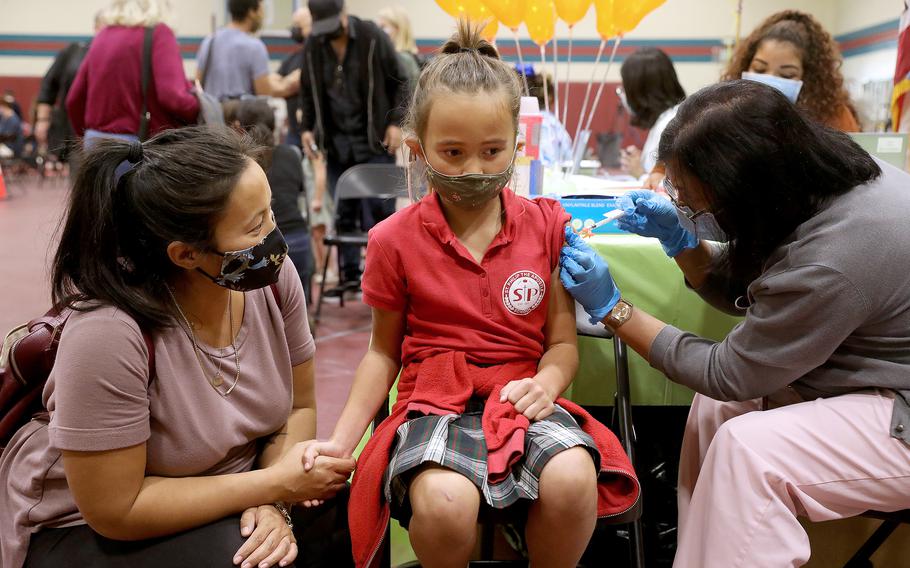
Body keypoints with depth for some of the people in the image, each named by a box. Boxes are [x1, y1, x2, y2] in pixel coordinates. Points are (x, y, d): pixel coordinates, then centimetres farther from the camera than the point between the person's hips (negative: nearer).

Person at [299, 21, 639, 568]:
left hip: (521, 400, 2)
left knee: (572, 480, -31)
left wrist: (548, 381, -16)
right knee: (445, 501, -33)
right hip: (435, 404, -1)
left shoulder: (546, 225, 5)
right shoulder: (395, 240, 2)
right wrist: (341, 439, 2)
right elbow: (384, 351, 11)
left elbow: (563, 342, 7)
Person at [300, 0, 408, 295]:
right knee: (344, 214, 6)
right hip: (336, 141, 4)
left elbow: (399, 82, -2)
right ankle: (350, 275, 17)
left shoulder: (373, 37, -7)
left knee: (377, 211, -6)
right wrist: (307, 128, 8)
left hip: (374, 141, -4)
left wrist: (395, 123, -8)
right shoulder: (313, 46, 5)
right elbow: (308, 92, 17)